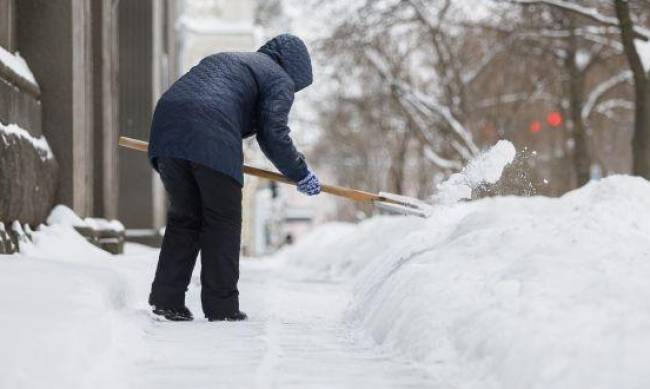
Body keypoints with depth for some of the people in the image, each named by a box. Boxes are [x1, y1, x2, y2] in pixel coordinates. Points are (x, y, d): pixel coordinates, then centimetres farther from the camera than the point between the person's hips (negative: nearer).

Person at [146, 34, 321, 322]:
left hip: (166, 127, 7)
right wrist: (300, 174, 12)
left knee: (183, 218, 16)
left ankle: (166, 299, 10)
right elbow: (273, 134, 1)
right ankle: (221, 307, 7)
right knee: (222, 222, 6)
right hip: (212, 140, -6)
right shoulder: (280, 79, 14)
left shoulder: (222, 60, 37)